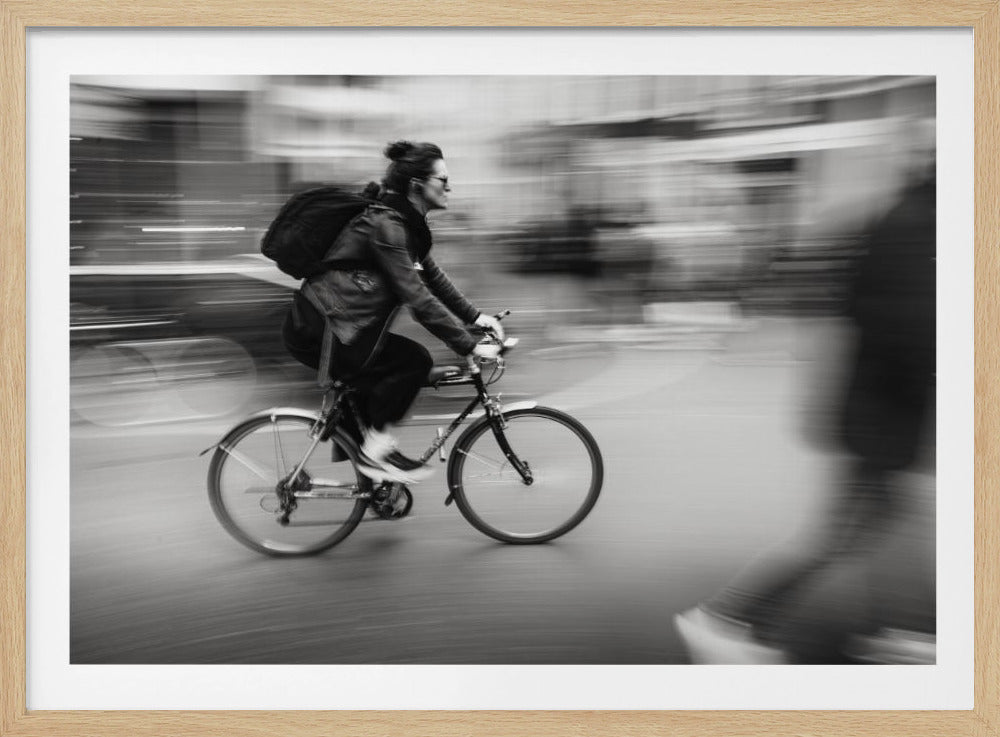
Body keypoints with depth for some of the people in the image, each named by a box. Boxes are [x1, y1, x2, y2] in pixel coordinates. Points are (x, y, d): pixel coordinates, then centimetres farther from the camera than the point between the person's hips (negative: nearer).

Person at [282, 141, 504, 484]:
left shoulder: (407, 223, 9)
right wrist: (470, 345, -24)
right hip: (316, 331, -10)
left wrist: (474, 315, 9)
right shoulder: (385, 226, -22)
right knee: (414, 359, -14)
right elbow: (417, 297, -26)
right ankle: (375, 452, -4)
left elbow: (432, 275, 18)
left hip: (328, 325, 10)